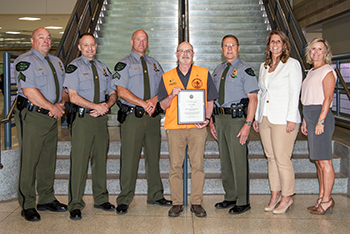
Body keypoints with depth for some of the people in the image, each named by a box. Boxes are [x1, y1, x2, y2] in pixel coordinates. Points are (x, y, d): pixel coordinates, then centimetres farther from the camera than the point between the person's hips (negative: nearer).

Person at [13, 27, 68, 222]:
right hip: (31, 117, -7)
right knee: (29, 161, -3)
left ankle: (47, 199, 24)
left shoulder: (56, 62, 17)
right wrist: (53, 107, -13)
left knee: (48, 160, 12)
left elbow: (65, 87, 18)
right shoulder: (25, 61, -8)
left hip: (52, 118, 7)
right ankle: (27, 205, 6)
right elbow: (29, 91, -18)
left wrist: (62, 103, -3)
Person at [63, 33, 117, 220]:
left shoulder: (103, 68, 16)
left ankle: (101, 199, 22)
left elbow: (113, 93, 17)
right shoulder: (74, 67, -1)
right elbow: (73, 97, -11)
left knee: (100, 159, 11)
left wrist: (107, 105, -4)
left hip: (101, 119, 5)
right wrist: (96, 106, -15)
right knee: (79, 161, -5)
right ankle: (75, 205, 3)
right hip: (82, 118, -5)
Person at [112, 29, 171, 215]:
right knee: (130, 158, -5)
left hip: (152, 116, 5)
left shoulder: (154, 64, 18)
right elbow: (121, 91, -10)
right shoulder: (124, 64, 2)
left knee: (153, 156, 10)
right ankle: (124, 200, 4)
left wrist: (155, 100, -7)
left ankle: (155, 195, 21)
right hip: (132, 116, -5)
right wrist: (143, 103, -16)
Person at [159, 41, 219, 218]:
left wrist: (207, 118, -6)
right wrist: (172, 95, -9)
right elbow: (163, 105, 10)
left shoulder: (203, 74, 10)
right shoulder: (167, 77, 11)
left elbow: (210, 101, 10)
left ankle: (197, 203, 9)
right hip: (174, 127, 1)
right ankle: (177, 203, 10)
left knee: (197, 164, 0)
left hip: (197, 126, 0)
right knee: (175, 165, 1)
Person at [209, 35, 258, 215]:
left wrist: (248, 124, -18)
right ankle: (230, 197, 24)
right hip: (220, 118, 7)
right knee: (225, 160, 12)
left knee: (239, 160, -4)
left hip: (237, 118, -7)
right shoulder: (218, 71, 15)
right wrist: (211, 121, 13)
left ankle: (243, 202, 7)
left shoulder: (245, 70, -6)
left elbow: (253, 99, -11)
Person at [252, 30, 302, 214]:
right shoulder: (264, 66, 17)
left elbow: (294, 93, -7)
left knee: (282, 159, -6)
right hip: (265, 118, 6)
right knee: (271, 157, 9)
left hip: (283, 119, -6)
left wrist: (291, 119, -14)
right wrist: (256, 117, 15)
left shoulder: (292, 64, -2)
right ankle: (275, 194, 18)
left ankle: (287, 197, 7)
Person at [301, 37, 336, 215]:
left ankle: (326, 200, 0)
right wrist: (305, 120, 18)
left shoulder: (327, 71, -6)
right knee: (318, 161, 10)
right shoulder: (311, 72, 20)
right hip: (311, 116, 9)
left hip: (321, 115, -9)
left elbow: (328, 98, -14)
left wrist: (320, 121, -20)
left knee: (324, 161, -6)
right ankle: (322, 198, 16)